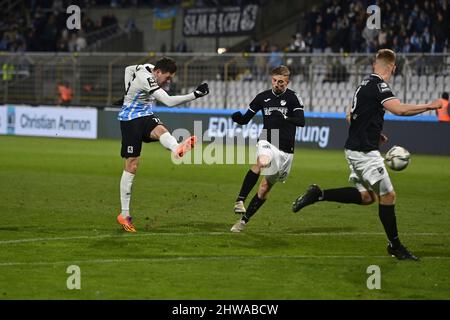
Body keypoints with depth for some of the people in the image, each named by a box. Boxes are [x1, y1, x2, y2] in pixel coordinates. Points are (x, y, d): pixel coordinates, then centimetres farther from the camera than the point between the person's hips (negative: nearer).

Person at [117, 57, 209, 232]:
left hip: (145, 116, 7)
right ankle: (124, 214, 1)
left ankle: (177, 149, -68)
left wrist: (130, 93, 27)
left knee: (160, 129, -30)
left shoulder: (148, 67, 3)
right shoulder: (146, 80, -26)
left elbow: (128, 69, 24)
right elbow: (169, 101, -35)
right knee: (131, 166, -6)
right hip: (130, 120, -7)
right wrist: (194, 95, -39)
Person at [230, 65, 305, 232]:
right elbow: (246, 119, 9)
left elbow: (301, 121, -18)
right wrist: (238, 118, -15)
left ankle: (244, 220, 17)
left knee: (265, 187, 5)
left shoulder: (292, 98, -5)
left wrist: (285, 119, -36)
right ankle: (240, 201, -35)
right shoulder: (263, 97, 4)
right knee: (262, 162, -36)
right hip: (266, 141, 0)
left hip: (285, 149, 0)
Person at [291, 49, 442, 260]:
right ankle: (395, 246, 7)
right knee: (387, 196, -2)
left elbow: (352, 116, 24)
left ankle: (318, 194, 9)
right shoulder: (378, 86, -16)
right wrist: (429, 106, -20)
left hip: (355, 149, 9)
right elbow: (399, 109, -30)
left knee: (366, 196, 15)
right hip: (364, 151, -9)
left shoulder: (365, 84, 13)